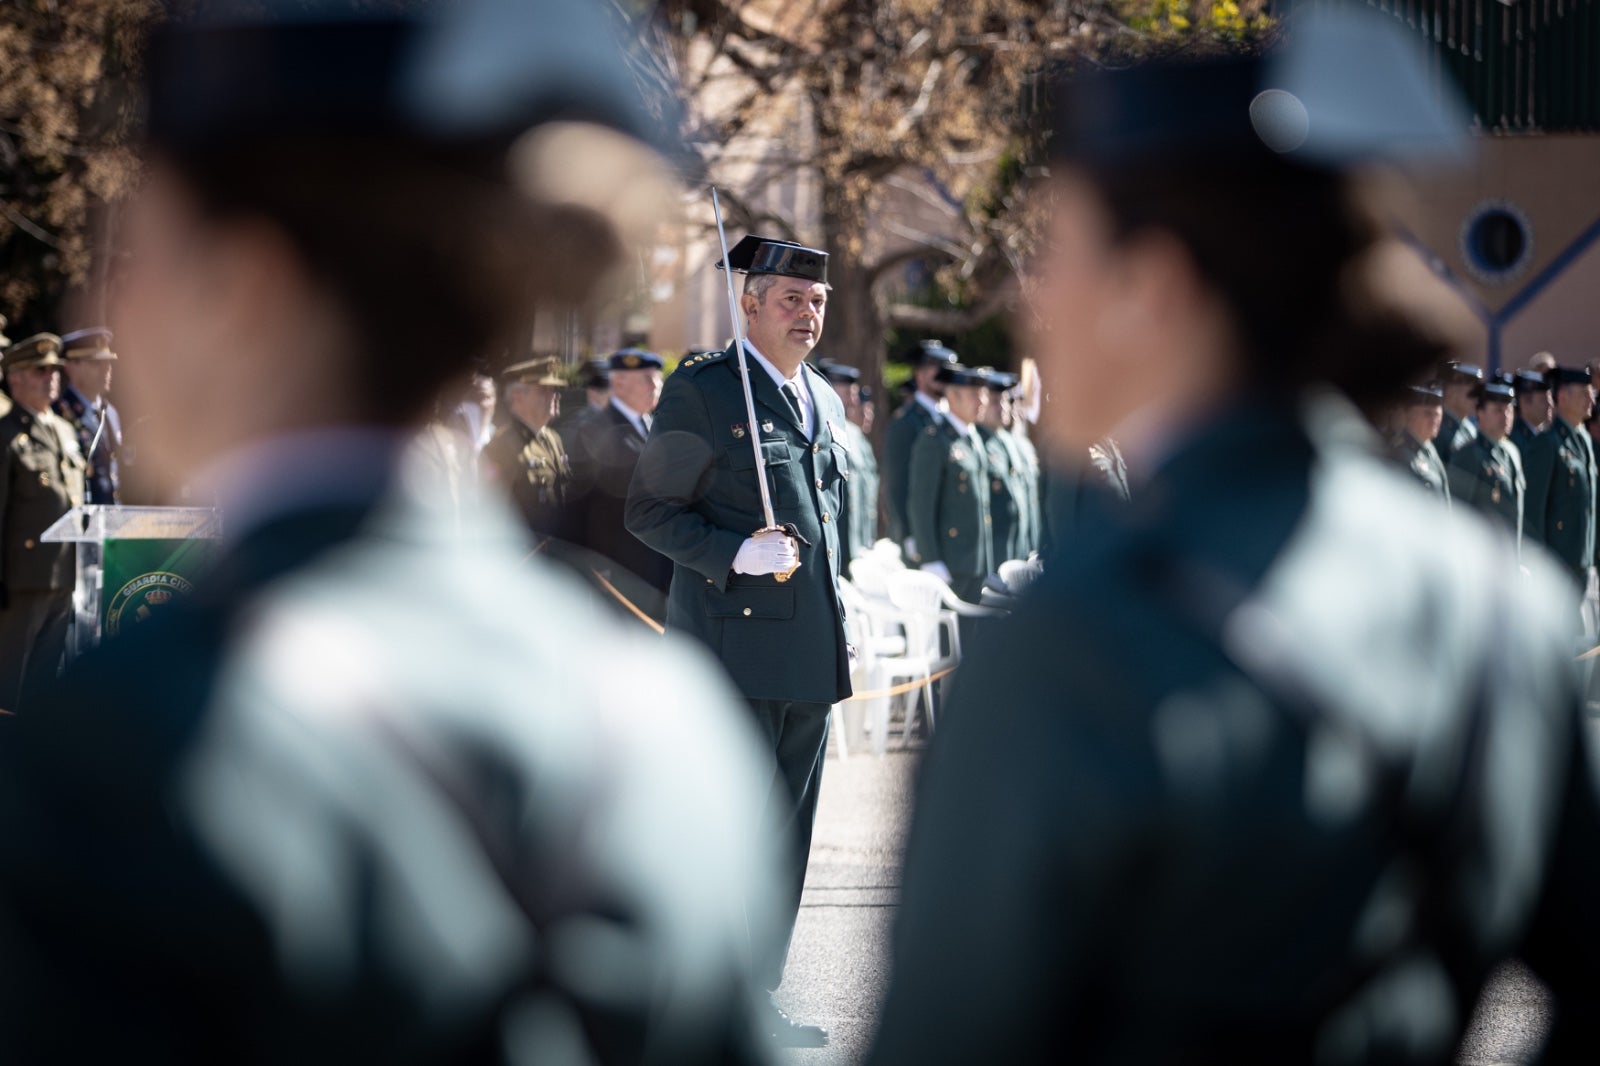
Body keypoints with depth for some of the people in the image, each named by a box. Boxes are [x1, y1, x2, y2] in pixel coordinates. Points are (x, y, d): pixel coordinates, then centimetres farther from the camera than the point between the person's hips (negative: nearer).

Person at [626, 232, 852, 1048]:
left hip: (811, 646, 8)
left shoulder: (824, 400, 17)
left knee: (787, 833, 10)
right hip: (734, 641, -7)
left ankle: (760, 995, 18)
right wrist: (733, 553, -21)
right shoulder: (700, 390, -6)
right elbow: (649, 511, -7)